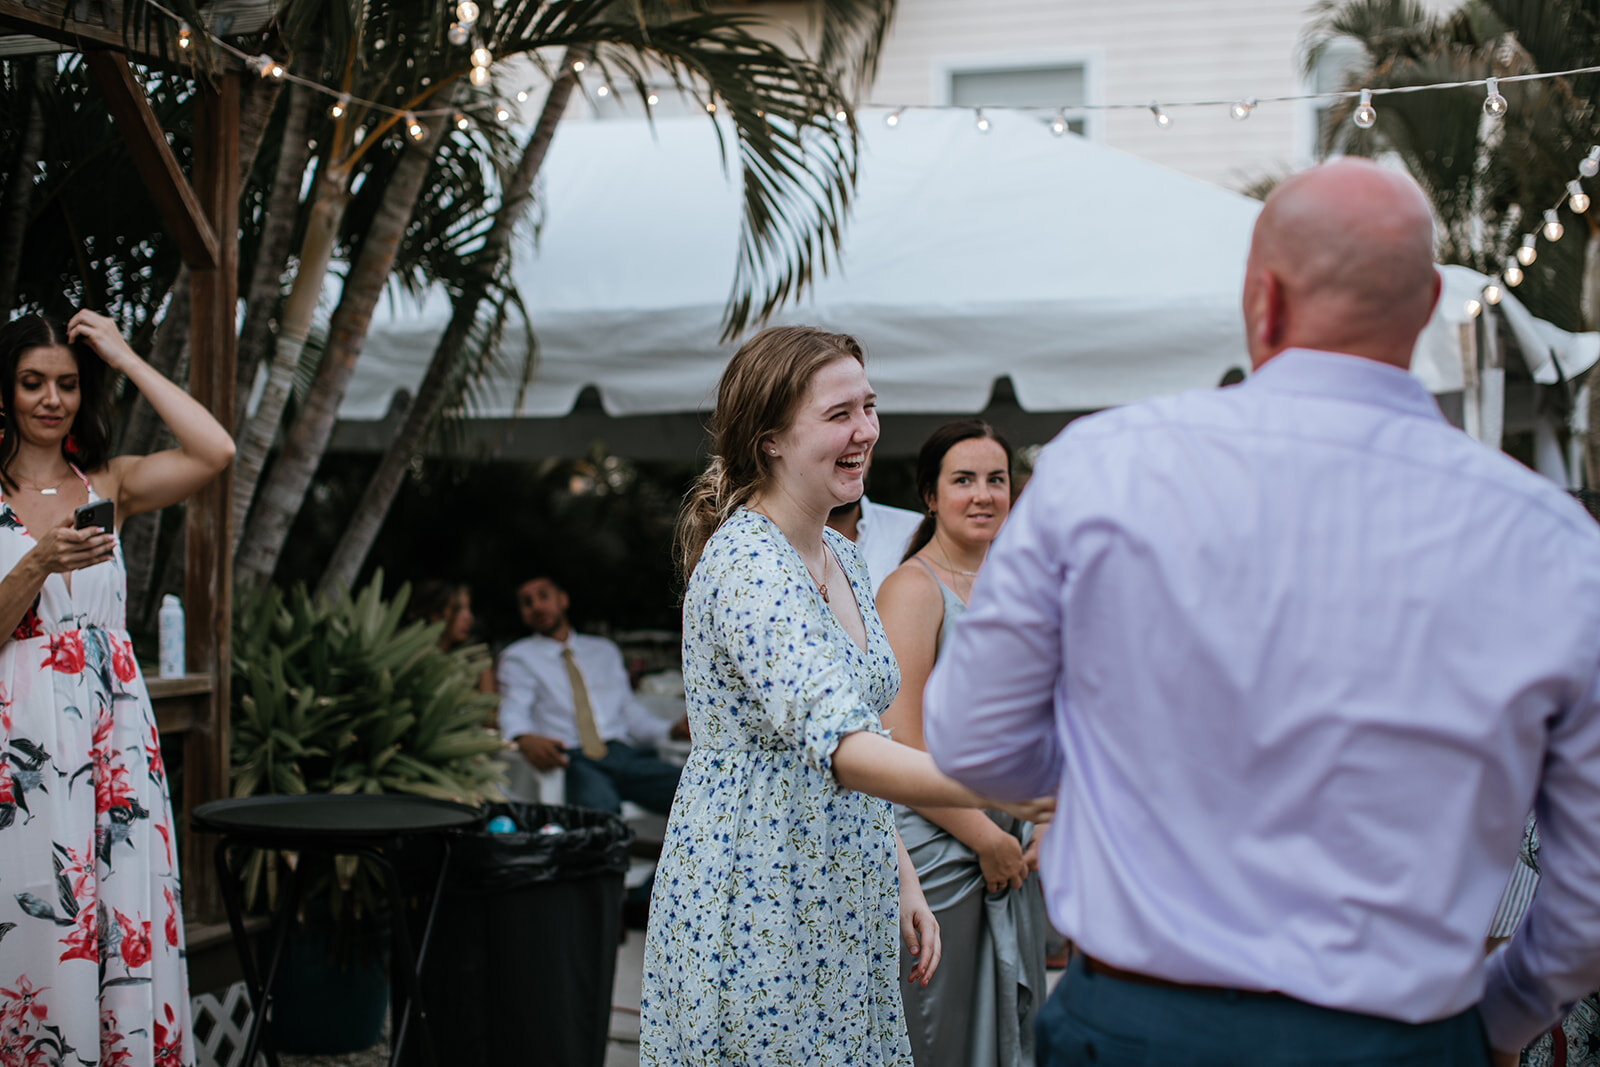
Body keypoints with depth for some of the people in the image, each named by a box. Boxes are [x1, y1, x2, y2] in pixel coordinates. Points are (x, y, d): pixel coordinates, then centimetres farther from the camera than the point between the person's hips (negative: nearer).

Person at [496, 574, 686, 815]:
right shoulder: (518, 657, 17)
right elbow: (513, 711, 0)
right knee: (600, 809, -42)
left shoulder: (604, 650, 30)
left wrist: (673, 730, 3)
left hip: (624, 752, 4)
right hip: (570, 757, -3)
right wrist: (524, 739, -26)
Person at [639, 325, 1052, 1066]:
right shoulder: (746, 564, -20)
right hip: (754, 916, -9)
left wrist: (900, 877, 13)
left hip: (839, 911, 9)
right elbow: (836, 745, -34)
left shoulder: (841, 559, 10)